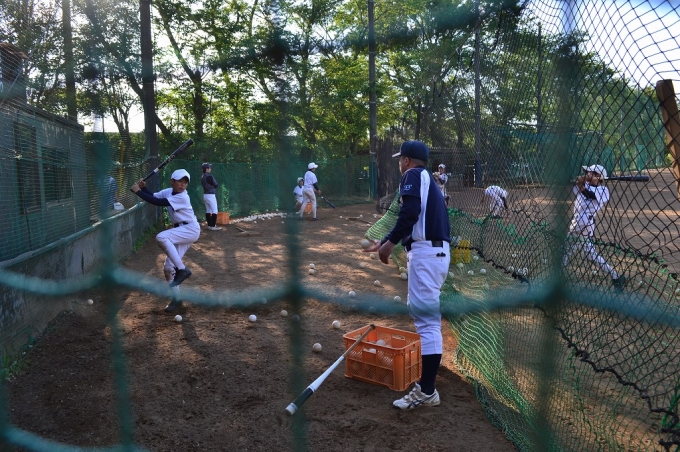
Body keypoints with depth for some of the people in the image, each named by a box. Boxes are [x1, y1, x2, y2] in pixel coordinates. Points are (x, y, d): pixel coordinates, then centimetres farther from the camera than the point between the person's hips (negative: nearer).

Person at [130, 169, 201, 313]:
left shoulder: (182, 197, -20)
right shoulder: (168, 191, 4)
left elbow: (157, 202, -25)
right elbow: (153, 196, 9)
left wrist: (138, 191, -21)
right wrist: (143, 187, -10)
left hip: (191, 230, -8)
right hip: (180, 232, 8)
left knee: (161, 237, -33)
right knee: (168, 267, 3)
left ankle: (182, 269, -26)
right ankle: (176, 299, 15)